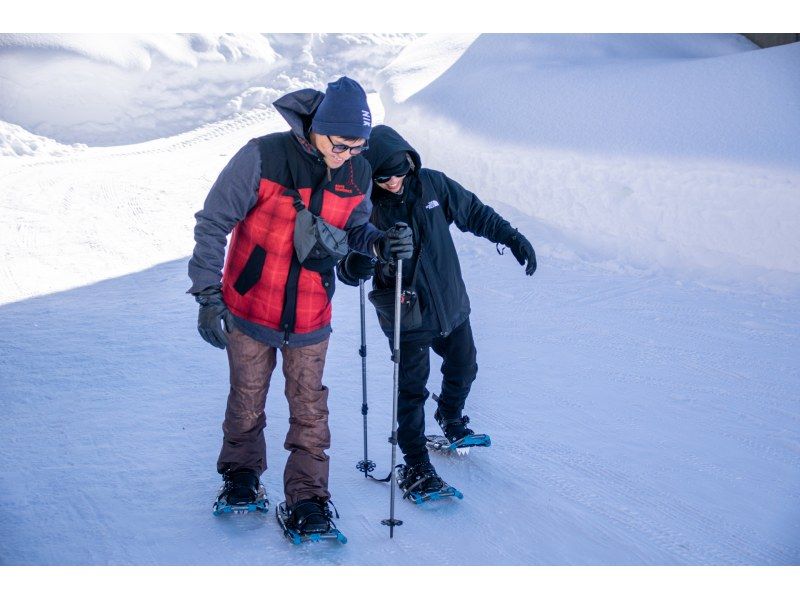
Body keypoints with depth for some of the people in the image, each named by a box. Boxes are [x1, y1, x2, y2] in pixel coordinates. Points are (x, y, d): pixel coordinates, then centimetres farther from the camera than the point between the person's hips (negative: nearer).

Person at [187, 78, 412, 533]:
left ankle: (308, 498, 18)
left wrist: (378, 242, -16)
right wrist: (208, 295, -17)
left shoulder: (357, 173, -6)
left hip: (310, 317, 2)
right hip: (248, 308, -2)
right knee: (247, 401, 14)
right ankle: (242, 474, 38)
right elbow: (213, 224, -13)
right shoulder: (263, 157, -20)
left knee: (310, 409, 5)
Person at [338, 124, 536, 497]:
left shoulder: (432, 184, -7)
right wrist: (360, 262, -42)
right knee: (412, 391, -1)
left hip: (451, 305, 5)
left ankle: (451, 418, 51)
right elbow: (348, 268, -19)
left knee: (463, 369, 22)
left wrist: (512, 238, 6)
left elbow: (473, 212, 8)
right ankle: (415, 464, 15)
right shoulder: (365, 208, -17)